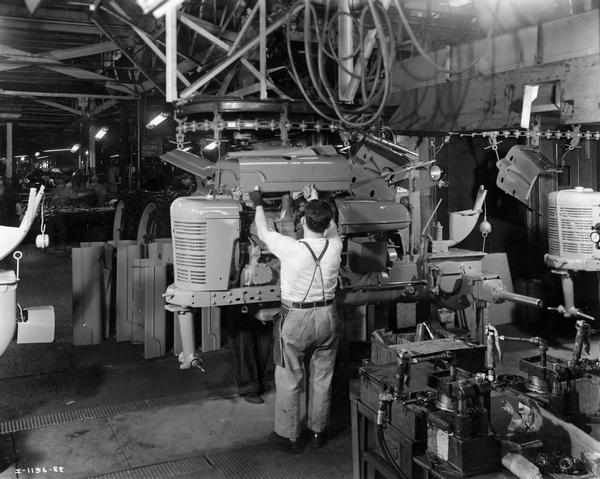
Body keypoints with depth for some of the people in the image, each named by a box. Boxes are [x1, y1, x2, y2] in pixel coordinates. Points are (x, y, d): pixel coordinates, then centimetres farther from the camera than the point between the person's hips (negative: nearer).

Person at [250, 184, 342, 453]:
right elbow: (330, 227, 13)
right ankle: (318, 431, 31)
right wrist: (317, 199, 29)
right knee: (322, 378, 17)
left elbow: (263, 232, -4)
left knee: (289, 381, 11)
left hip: (295, 320, -4)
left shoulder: (290, 248, -22)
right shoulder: (334, 247, -11)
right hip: (327, 317, 4)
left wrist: (258, 204, 13)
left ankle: (289, 436, 23)